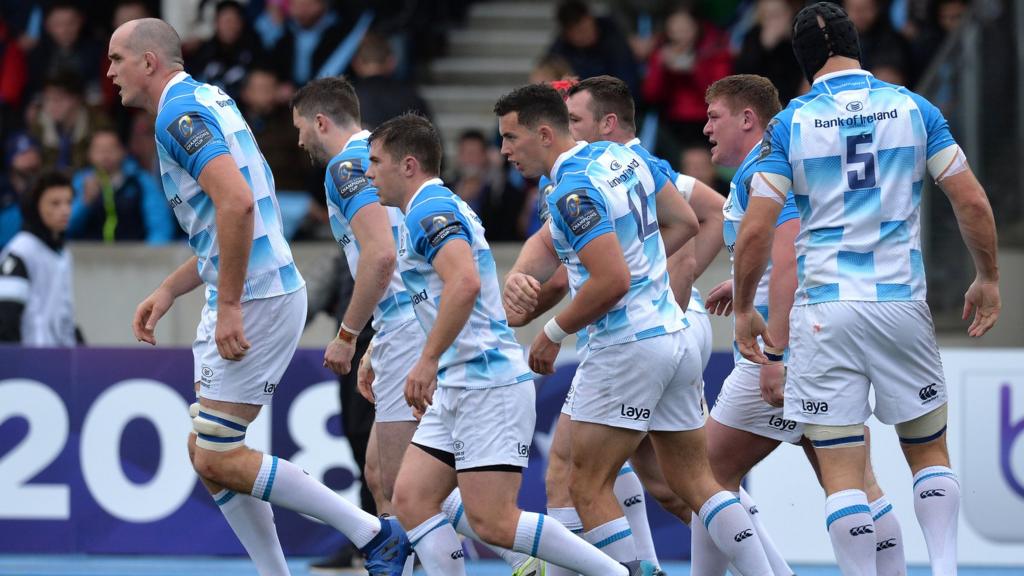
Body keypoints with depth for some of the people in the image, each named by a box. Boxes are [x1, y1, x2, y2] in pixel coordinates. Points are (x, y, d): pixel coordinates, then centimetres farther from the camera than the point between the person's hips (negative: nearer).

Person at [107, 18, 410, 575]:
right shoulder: (205, 101, 18)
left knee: (218, 459, -7)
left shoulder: (179, 112, -14)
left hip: (256, 299, -10)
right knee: (206, 453, 11)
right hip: (245, 295, 10)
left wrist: (228, 306, -25)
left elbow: (237, 201, -28)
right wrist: (166, 292, 21)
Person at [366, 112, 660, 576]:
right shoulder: (437, 208, 20)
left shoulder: (429, 211, -12)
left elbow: (465, 282, -29)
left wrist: (428, 361, -27)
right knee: (411, 500, 2)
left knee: (493, 522, -14)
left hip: (489, 385, -11)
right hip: (457, 388, 11)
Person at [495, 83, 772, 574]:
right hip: (676, 337, 9)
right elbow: (685, 221, 17)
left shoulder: (572, 192, -17)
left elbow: (613, 281, -25)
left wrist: (554, 334, -12)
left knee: (589, 488, -3)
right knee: (696, 483, 13)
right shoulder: (621, 156, 9)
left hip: (627, 346, -9)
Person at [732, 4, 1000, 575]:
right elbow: (972, 201, 1)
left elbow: (756, 230, -5)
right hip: (902, 303, 2)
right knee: (930, 453, 16)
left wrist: (744, 309, 8)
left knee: (842, 474, 1)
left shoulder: (790, 123, -1)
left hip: (824, 309, -1)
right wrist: (988, 278, 15)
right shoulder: (915, 109, 3)